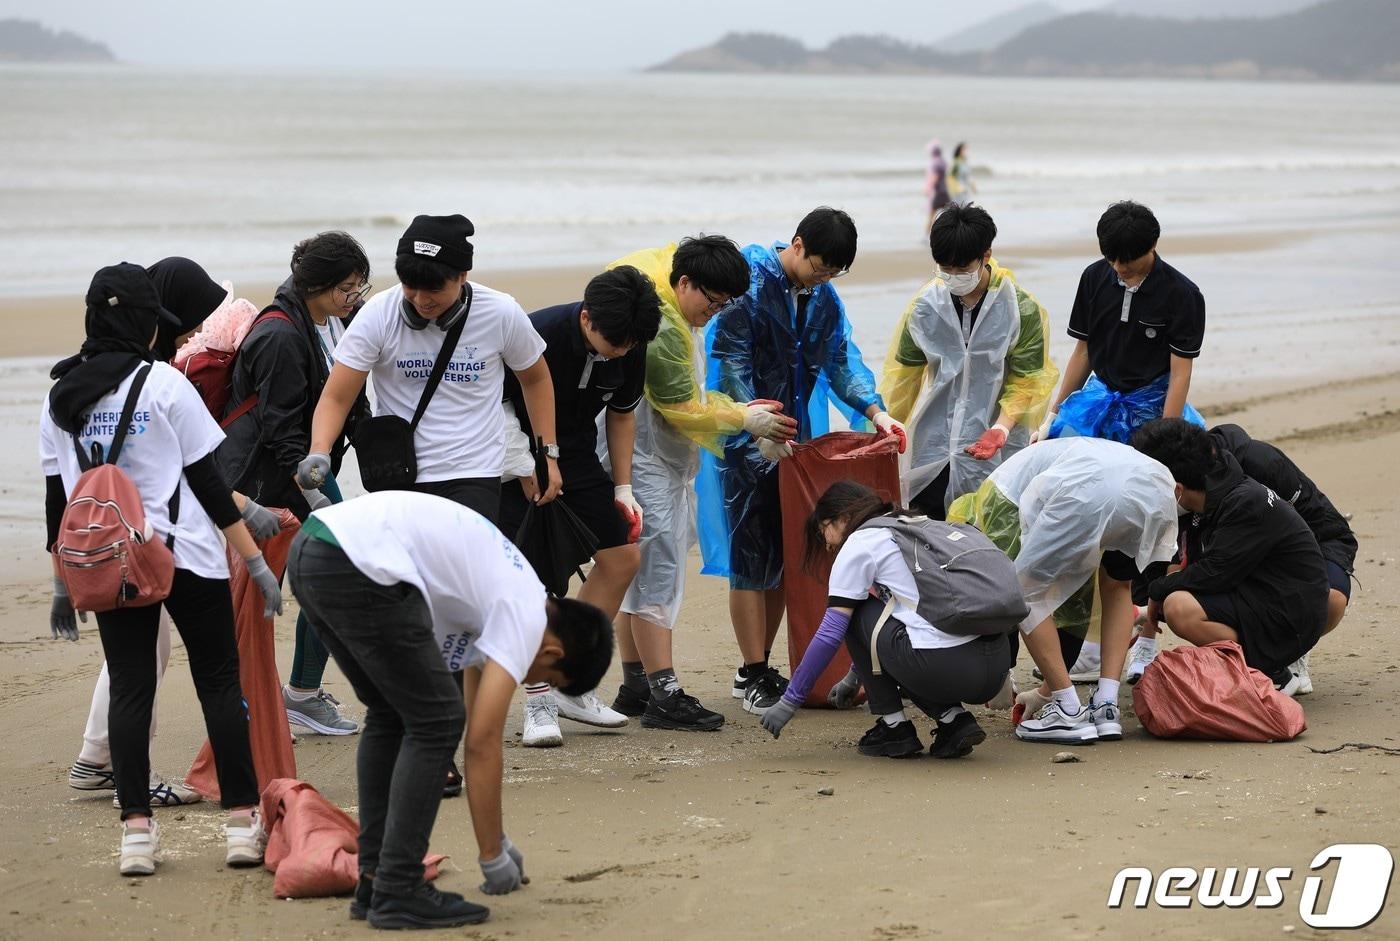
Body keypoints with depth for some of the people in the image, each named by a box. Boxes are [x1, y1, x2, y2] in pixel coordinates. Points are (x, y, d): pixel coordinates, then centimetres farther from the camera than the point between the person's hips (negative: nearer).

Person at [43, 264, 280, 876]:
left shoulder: (60, 399, 6)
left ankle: (136, 832, -1)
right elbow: (206, 480, -7)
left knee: (129, 689, 6)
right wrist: (255, 560, -3)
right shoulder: (164, 384, -7)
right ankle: (243, 821, 3)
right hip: (187, 560, -4)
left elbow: (57, 499, 8)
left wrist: (63, 584, 15)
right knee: (220, 682, 4)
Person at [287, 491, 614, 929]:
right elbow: (482, 741, -3)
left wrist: (498, 840, 37)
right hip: (360, 563, -10)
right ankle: (397, 892, 2)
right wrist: (492, 855, 5)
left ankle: (374, 883, 22)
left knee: (390, 717, 21)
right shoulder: (526, 617, 1)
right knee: (436, 721, 0)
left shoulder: (499, 596, 27)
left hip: (308, 546, 10)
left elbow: (480, 733, 34)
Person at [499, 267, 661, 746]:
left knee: (623, 556, 4)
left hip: (577, 456, 6)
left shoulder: (631, 347, -10)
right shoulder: (538, 335, -29)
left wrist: (622, 487, 5)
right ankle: (539, 703, -5)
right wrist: (531, 477, -17)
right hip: (519, 457, -6)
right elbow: (500, 408, -17)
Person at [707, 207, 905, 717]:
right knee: (752, 559, -5)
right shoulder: (749, 284, -12)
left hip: (795, 440, 7)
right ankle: (753, 676, 0)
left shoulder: (825, 298, 9)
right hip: (749, 443, -7)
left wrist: (876, 412, -7)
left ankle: (759, 666, 17)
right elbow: (730, 363, -15)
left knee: (788, 556, 8)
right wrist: (759, 431, -21)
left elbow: (843, 361, 9)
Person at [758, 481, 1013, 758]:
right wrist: (854, 675, 47)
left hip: (941, 667, -7)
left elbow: (830, 633, 2)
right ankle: (954, 718, 12)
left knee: (854, 612, 15)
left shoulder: (859, 544, 5)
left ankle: (894, 726, 15)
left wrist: (790, 701, 10)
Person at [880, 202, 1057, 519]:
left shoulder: (1021, 309, -8)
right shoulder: (926, 304, 0)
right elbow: (904, 368, 10)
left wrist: (1002, 426, -20)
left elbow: (1026, 381, -5)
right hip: (933, 444, 3)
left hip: (995, 453, -3)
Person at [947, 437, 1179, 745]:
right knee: (1117, 583, 34)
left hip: (1088, 490, -7)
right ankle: (1106, 706, 20)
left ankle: (1070, 712, 8)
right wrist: (1048, 690, 51)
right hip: (1156, 484, 7)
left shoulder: (994, 493, 30)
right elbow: (1076, 602, 47)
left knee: (1025, 590, 15)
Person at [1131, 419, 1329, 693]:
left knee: (1180, 608, -26)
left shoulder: (1248, 504, -20)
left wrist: (1157, 590, -10)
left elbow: (1213, 574, -23)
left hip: (1291, 618, -10)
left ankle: (1272, 677, -14)